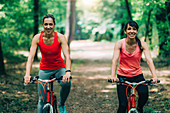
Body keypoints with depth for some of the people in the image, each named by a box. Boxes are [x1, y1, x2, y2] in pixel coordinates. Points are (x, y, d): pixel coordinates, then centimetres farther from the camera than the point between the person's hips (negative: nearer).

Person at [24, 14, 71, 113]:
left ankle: (62, 105, -5)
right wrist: (27, 74, -34)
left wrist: (68, 72, -43)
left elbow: (67, 56, -26)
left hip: (59, 68, -1)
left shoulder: (60, 37, -17)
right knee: (42, 100, -2)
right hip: (44, 69, 1)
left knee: (67, 83, -32)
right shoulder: (37, 38, -14)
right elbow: (31, 57, -19)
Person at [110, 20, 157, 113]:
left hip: (137, 75, 1)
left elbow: (149, 60, -20)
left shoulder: (142, 44, -10)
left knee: (144, 94, -26)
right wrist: (113, 75, -37)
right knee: (123, 105, -14)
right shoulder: (120, 44, -12)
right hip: (122, 76, -1)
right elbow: (114, 60, -21)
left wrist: (154, 76, -35)